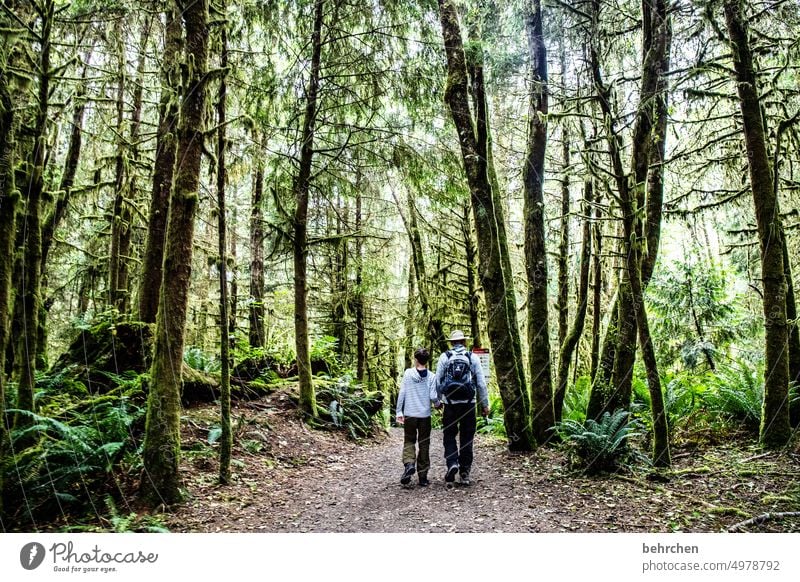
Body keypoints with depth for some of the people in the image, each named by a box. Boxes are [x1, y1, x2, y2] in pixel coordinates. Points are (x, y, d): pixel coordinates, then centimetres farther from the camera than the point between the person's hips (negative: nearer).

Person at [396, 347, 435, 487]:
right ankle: (422, 476, 12)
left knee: (409, 441, 12)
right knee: (424, 444, 10)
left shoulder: (408, 373, -3)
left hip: (410, 414, 0)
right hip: (425, 415, 1)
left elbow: (402, 393, -3)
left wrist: (399, 412, 3)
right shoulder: (431, 377, -4)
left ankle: (409, 463, -16)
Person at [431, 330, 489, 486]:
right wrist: (485, 404, 10)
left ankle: (452, 463, -10)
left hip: (450, 404, -1)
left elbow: (437, 379, 0)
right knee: (466, 438, 10)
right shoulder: (473, 357, 3)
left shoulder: (444, 357, 1)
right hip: (468, 403, 1)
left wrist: (436, 401, 7)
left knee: (449, 436, 11)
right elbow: (481, 383, 3)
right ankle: (465, 473, 13)